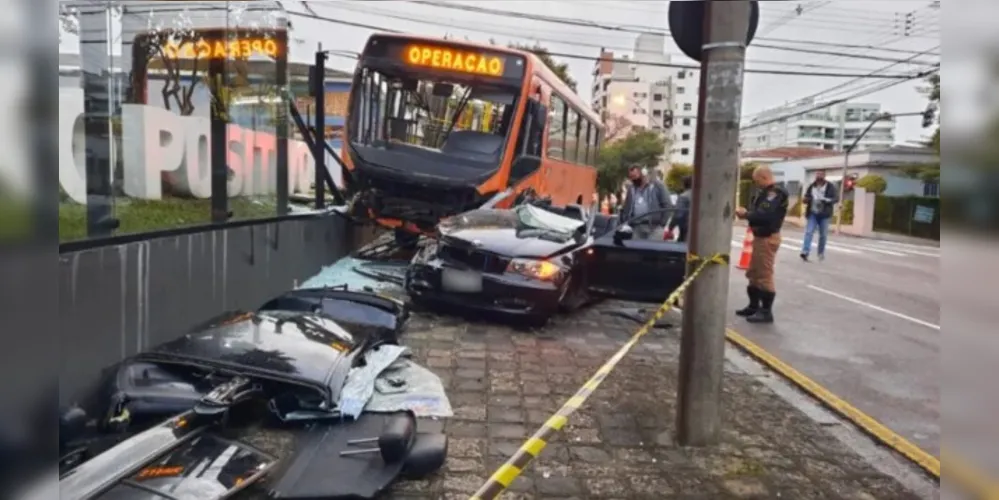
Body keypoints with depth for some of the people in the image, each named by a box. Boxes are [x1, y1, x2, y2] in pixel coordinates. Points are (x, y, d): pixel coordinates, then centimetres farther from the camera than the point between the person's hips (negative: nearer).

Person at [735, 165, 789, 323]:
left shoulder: (776, 194, -18)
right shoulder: (766, 193, 13)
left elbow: (765, 215, -29)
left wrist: (746, 214, -16)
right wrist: (746, 213, -3)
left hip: (768, 238, -10)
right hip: (760, 237, 10)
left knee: (764, 275, -5)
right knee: (753, 273, 17)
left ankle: (766, 311, 2)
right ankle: (754, 306, 28)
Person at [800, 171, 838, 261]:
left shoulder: (830, 187, -1)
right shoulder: (811, 186, 7)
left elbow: (835, 198, -6)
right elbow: (806, 198, 15)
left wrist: (826, 200, -22)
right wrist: (807, 200, -9)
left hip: (824, 214, -1)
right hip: (812, 213, 1)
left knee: (823, 235, 7)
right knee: (808, 232, -10)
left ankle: (821, 253, 21)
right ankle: (805, 252, -16)